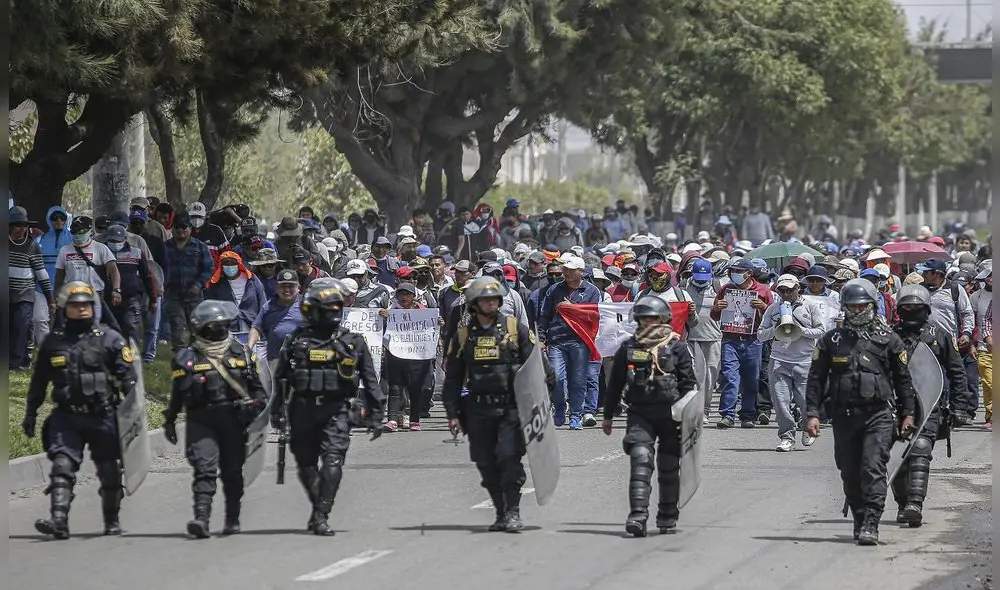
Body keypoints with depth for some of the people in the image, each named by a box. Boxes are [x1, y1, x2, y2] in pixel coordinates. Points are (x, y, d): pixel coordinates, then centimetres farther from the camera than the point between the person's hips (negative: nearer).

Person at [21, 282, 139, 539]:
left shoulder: (110, 340, 1)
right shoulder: (52, 342, 9)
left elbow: (128, 378, -1)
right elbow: (38, 383, 17)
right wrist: (30, 414, 17)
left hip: (102, 418, -1)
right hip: (66, 418, 1)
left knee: (109, 473, 9)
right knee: (62, 467, -15)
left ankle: (112, 520, 26)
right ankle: (59, 521, -24)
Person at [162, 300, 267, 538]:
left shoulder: (240, 353, 11)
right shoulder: (187, 358, 1)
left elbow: (255, 384, 20)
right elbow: (177, 394, 4)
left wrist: (260, 402, 9)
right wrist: (170, 421, 6)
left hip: (233, 420, 3)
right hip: (201, 421, -3)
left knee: (232, 471, 10)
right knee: (204, 468, -16)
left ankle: (232, 519, 23)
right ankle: (201, 518, -24)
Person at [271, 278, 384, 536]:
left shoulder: (353, 342, 6)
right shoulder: (297, 340, 6)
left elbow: (370, 380, 11)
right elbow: (281, 379, 12)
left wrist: (375, 416, 8)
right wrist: (278, 411, 9)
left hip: (336, 411, -1)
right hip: (303, 410, 1)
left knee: (332, 461, -16)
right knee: (306, 465, 8)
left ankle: (321, 516, -17)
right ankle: (318, 508, 29)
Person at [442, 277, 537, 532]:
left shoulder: (516, 329, 4)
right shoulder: (463, 336, 10)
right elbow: (452, 379, 14)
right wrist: (452, 413, 7)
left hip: (511, 407, -3)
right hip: (478, 410, 3)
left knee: (510, 458, -14)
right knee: (486, 464, 4)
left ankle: (513, 512, -9)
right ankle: (501, 512, 16)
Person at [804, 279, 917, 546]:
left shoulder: (889, 340, 7)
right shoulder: (831, 340, 10)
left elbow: (903, 379, 12)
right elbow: (816, 379, 9)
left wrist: (907, 414, 9)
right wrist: (812, 413, 0)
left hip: (879, 415, -3)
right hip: (843, 415, 3)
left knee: (873, 469, -14)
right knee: (850, 473, 7)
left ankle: (870, 525, -18)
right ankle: (860, 520, 19)